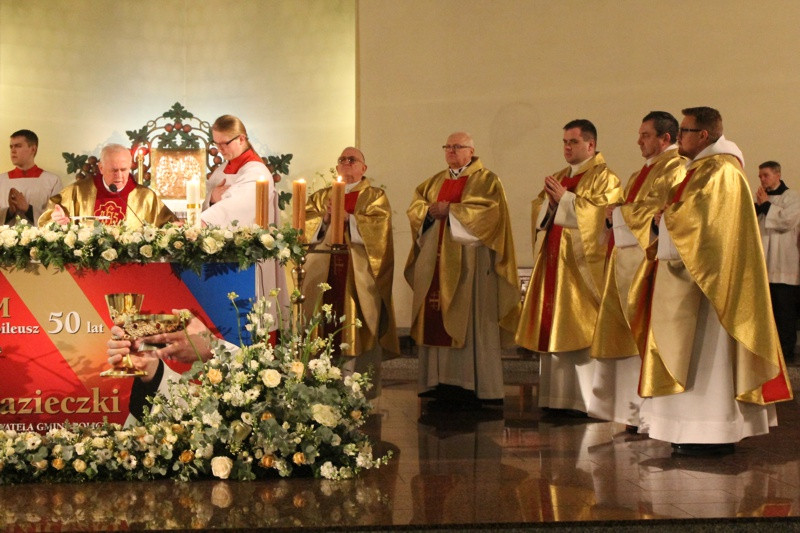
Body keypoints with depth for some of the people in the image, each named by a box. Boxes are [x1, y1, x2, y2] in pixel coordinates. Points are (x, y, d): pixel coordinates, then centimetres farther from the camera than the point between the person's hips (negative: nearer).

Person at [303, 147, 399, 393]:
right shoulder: (322, 197, 19)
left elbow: (378, 227, -8)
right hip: (325, 271, 3)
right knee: (326, 325, -2)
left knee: (360, 330, -6)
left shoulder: (375, 196, 9)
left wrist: (348, 218, -18)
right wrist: (324, 219, -12)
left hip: (359, 274, -3)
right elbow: (305, 224, 6)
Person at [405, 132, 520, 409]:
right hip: (437, 260, 6)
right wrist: (430, 210, -7)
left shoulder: (487, 180, 3)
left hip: (468, 261, -6)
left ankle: (472, 387, -7)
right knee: (436, 320, -1)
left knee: (468, 321, -9)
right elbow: (415, 207, 15)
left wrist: (450, 210, -13)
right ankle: (443, 384, 1)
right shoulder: (435, 182, 22)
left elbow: (487, 211, -12)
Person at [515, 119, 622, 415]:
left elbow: (600, 213, -17)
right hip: (555, 260, 8)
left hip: (582, 262, -7)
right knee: (554, 327, 6)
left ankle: (585, 399, -3)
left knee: (580, 329, -8)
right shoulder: (561, 176, 19)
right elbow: (540, 212, 17)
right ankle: (559, 397, 10)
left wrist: (564, 198, -14)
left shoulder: (604, 177, -4)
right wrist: (550, 199, -4)